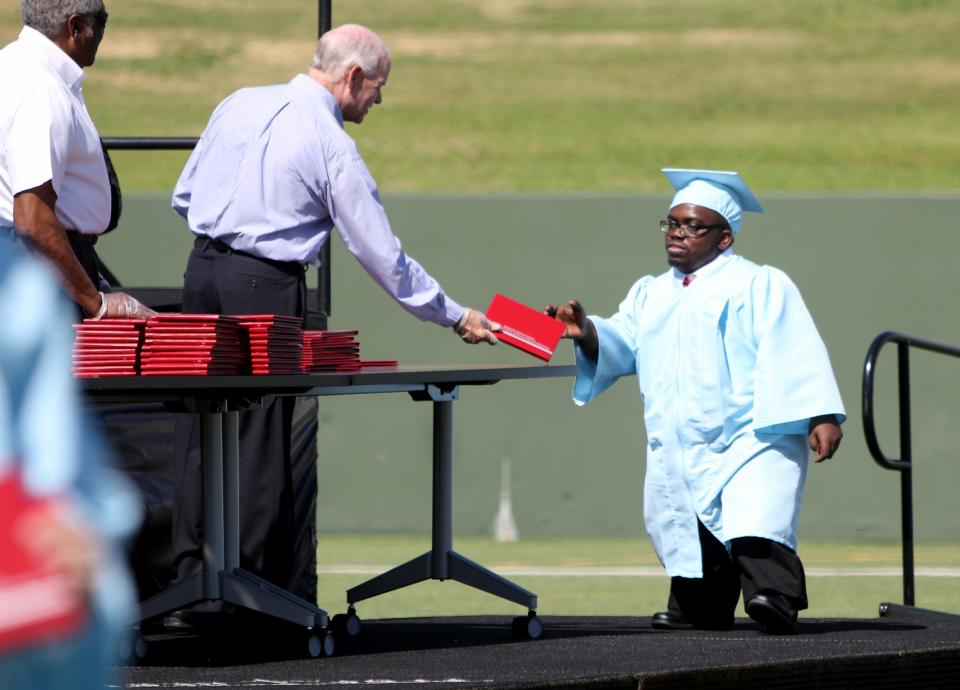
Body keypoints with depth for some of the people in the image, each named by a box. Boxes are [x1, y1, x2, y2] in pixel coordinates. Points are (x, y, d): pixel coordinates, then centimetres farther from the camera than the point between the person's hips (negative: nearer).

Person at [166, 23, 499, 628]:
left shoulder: (240, 105, 7)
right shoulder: (334, 148, -9)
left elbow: (184, 198, 13)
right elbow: (382, 255, -6)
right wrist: (456, 318, 2)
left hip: (203, 269, 6)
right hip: (267, 290, -6)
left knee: (201, 437, 8)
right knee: (261, 441, 1)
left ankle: (190, 591, 8)